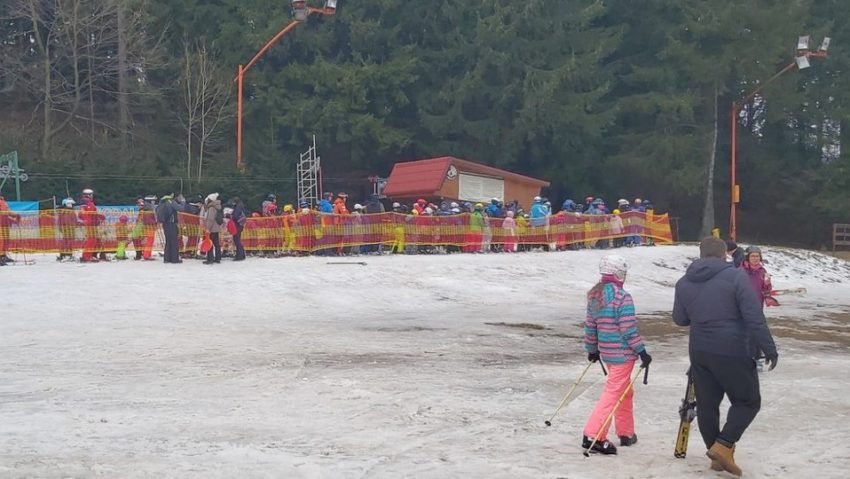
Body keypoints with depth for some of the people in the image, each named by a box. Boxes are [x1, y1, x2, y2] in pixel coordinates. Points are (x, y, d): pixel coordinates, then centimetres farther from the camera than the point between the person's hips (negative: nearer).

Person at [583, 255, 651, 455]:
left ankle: (626, 433, 30)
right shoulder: (622, 297, -17)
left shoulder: (594, 295, 6)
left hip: (606, 352, 8)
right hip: (623, 353, -8)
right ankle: (593, 436, -9)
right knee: (613, 393, -4)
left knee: (625, 392, 22)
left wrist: (592, 349, 23)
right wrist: (642, 351, -11)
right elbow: (629, 329, -18)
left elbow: (590, 326, 12)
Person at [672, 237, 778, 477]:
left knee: (707, 403, 14)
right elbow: (755, 317, -15)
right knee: (748, 401, 9)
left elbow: (679, 319, 16)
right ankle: (723, 445, -4)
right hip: (733, 353, -5)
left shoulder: (684, 283, 5)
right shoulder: (735, 276, -11)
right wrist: (769, 349, -10)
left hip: (699, 353, 5)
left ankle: (717, 456, 20)